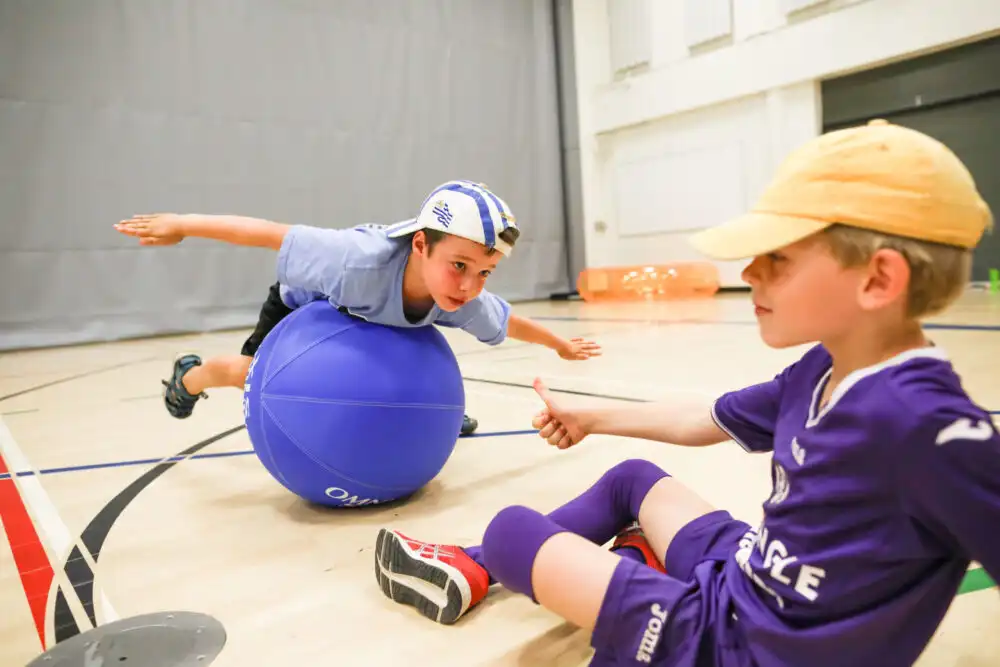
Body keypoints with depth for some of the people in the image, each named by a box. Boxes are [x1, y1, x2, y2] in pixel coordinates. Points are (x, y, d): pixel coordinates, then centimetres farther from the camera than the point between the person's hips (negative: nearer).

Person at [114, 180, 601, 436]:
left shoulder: (470, 306, -36)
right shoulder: (362, 261, -52)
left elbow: (509, 322, -13)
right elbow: (272, 234, -41)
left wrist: (560, 344, 3)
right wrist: (182, 225, -31)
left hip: (374, 315, 4)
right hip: (306, 298, -3)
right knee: (250, 374, 9)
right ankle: (188, 376, 43)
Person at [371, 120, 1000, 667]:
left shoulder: (923, 419, -31)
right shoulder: (820, 372, -4)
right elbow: (701, 422, 9)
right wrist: (590, 418, 20)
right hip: (738, 581, 8)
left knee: (512, 528, -2)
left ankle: (485, 563, 34)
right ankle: (479, 568, 33)